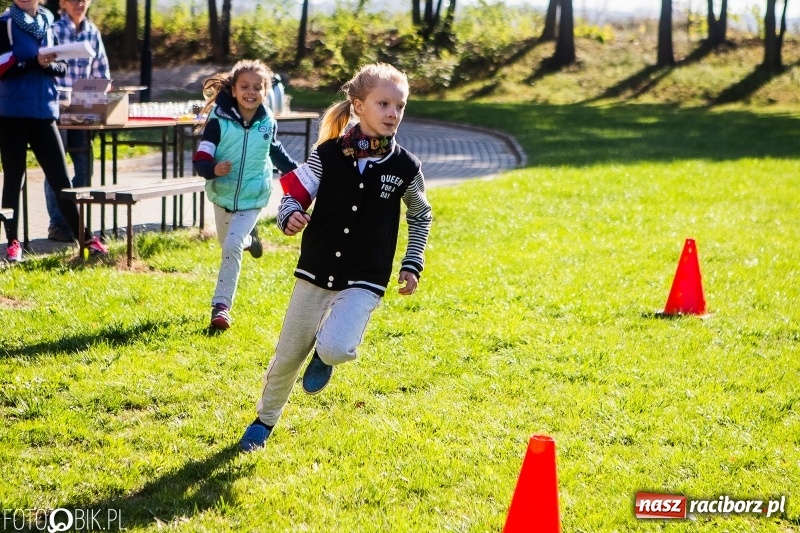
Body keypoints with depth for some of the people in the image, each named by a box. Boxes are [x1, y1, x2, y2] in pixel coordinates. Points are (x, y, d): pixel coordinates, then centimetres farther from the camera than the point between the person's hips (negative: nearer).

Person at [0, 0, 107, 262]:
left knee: (60, 178, 7)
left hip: (44, 113, 4)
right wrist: (35, 63, -22)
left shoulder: (47, 22, 11)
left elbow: (61, 67, 10)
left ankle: (85, 239, 11)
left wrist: (48, 65, -12)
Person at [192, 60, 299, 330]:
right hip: (222, 195, 1)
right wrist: (213, 169, -41)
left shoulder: (268, 123, -7)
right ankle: (248, 237, 58)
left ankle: (221, 306, -9)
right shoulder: (219, 121, -16)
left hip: (253, 199, -1)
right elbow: (201, 159, -19)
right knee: (229, 245, 21)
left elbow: (275, 150, 15)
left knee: (232, 248, -16)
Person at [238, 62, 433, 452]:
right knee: (288, 355, 11)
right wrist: (290, 217, -24)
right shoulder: (328, 154, -7)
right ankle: (265, 419, 37)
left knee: (335, 348, -26)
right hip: (315, 273, 1)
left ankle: (325, 354, 12)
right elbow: (294, 195, -2)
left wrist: (412, 265, 6)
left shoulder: (405, 167, -6)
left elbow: (421, 215, 11)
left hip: (364, 283, -1)